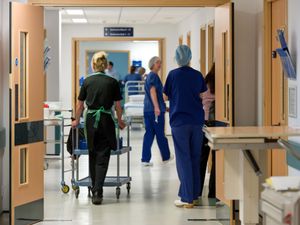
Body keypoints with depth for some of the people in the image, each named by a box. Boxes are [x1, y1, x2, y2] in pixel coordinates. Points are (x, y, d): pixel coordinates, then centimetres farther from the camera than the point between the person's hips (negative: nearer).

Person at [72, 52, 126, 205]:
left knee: (93, 156, 15)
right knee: (103, 157, -2)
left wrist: (76, 120, 23)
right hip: (106, 120, -2)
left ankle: (95, 189, 19)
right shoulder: (112, 82, -2)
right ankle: (97, 192, -13)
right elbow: (118, 106, 2)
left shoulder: (87, 81, 2)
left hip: (90, 120, 2)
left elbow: (80, 105, 7)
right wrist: (120, 121, 18)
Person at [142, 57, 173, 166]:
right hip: (156, 109, -8)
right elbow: (153, 91, -22)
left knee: (149, 133, 5)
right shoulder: (154, 76, -10)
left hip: (147, 109, 8)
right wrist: (157, 107, -32)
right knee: (160, 134, 5)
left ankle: (145, 159, -1)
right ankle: (166, 157, 20)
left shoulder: (149, 76, 19)